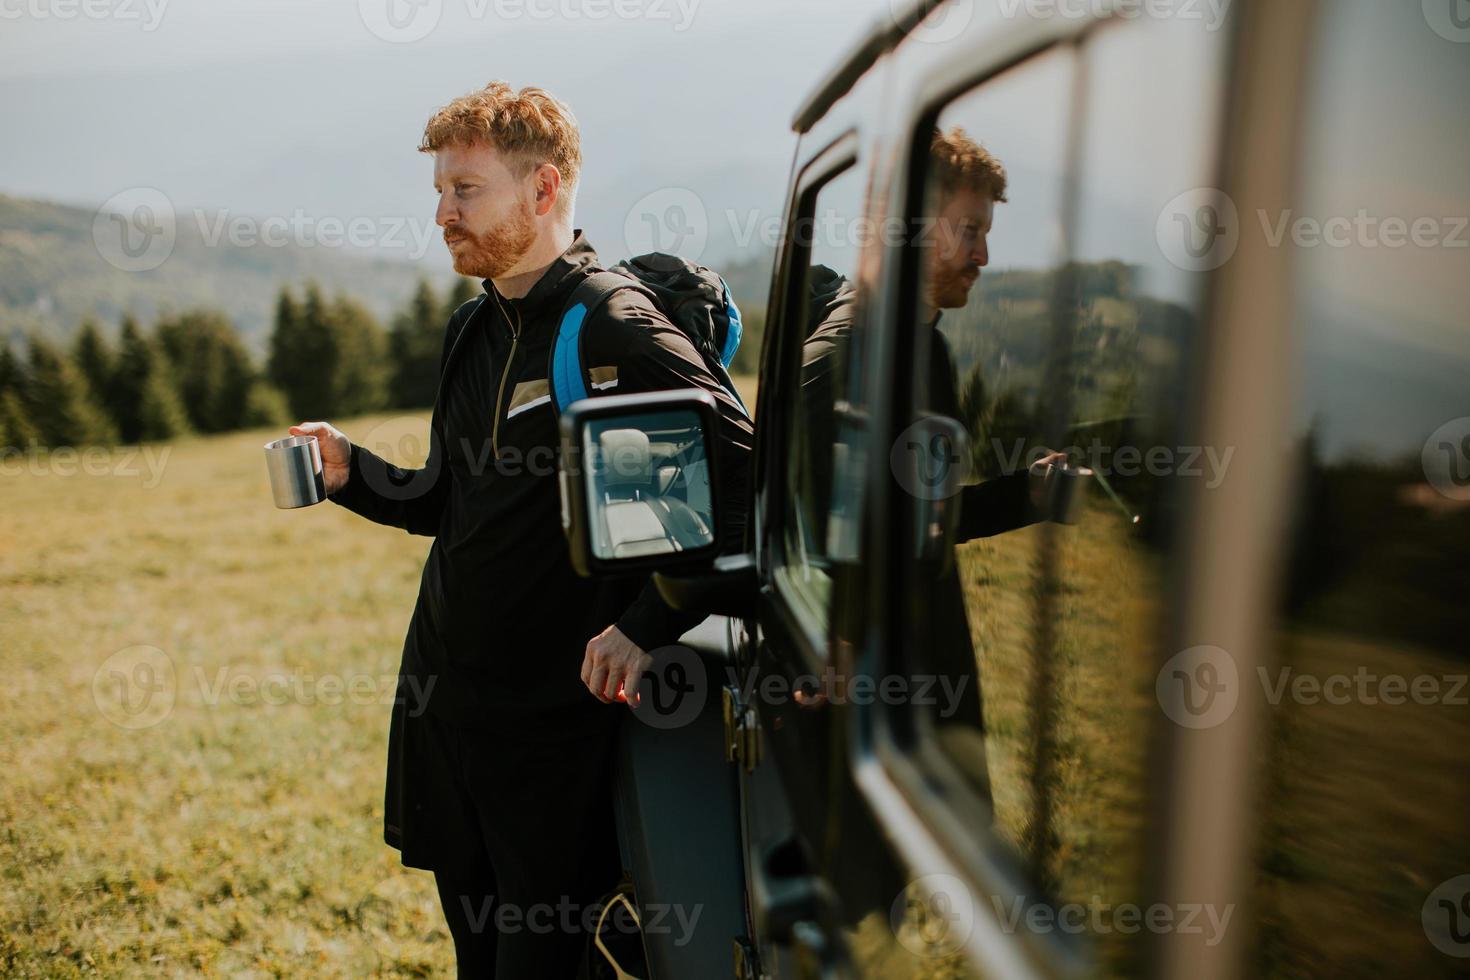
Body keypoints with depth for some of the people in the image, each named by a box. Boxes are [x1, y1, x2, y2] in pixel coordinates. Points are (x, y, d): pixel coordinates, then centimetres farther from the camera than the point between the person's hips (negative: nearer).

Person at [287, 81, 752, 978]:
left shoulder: (618, 332, -14)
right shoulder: (475, 331, 12)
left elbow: (746, 480, -19)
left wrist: (648, 625, -22)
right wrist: (351, 473, 1)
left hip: (555, 710, -8)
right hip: (443, 695, 8)